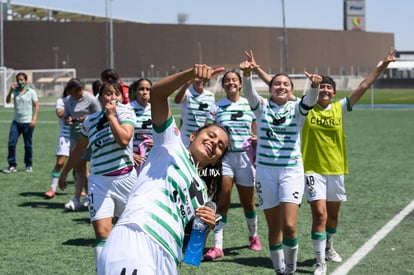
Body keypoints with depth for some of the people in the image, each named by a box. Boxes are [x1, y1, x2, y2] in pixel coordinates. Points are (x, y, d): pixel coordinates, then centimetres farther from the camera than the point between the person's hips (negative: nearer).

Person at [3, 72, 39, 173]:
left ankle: (29, 165, 19)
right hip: (16, 121, 3)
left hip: (27, 122, -3)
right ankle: (12, 165, 0)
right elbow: (8, 101, -9)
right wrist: (11, 90, -21)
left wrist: (34, 119, -13)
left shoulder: (31, 92, -1)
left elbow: (36, 106, -3)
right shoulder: (14, 91, 6)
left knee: (28, 145, 5)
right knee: (11, 143, -6)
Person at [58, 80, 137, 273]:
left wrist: (111, 115, -17)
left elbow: (124, 139, -24)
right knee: (102, 232, -13)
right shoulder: (90, 120, 4)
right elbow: (79, 149, 19)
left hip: (125, 178, -1)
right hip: (99, 181, 1)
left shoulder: (125, 113, -5)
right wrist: (65, 172, 26)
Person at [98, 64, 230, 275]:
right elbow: (157, 93, 6)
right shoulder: (172, 145, 19)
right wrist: (192, 73, -9)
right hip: (134, 243, -7)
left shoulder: (201, 192, 32)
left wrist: (205, 226, 9)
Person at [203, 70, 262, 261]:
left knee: (248, 202, 11)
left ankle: (253, 236, 35)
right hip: (223, 157, -1)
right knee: (222, 202, -7)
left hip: (245, 157, 1)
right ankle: (217, 246, -7)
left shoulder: (250, 105, 6)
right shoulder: (217, 107, 4)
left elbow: (256, 133, 9)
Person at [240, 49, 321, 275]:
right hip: (265, 171, 1)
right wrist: (247, 73, -40)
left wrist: (315, 86, -44)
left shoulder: (296, 108, 1)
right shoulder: (262, 106, 2)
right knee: (274, 227, 7)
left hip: (291, 171, -1)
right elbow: (249, 92, -18)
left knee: (289, 226, -12)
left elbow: (310, 100, -21)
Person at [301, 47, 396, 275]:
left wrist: (383, 65, -7)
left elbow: (363, 87, -3)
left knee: (333, 213, 17)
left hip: (336, 169, 4)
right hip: (313, 170, -3)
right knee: (320, 214, -13)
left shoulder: (339, 108, 0)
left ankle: (328, 248, 43)